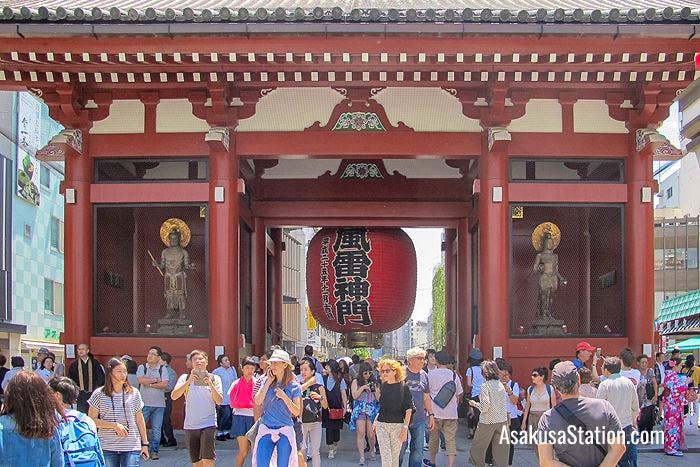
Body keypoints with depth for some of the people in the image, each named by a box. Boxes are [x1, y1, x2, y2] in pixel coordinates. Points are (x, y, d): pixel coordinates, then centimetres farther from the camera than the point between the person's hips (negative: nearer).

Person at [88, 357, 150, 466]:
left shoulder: (134, 393, 4)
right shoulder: (99, 394, -1)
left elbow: (139, 419, 10)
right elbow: (91, 420, -3)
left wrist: (144, 444, 9)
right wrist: (114, 425, -13)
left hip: (131, 447, 0)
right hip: (107, 448, 0)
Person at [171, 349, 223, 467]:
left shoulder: (214, 378, 3)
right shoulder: (185, 378, 4)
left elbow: (219, 401, -6)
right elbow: (173, 396, -10)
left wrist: (210, 384, -20)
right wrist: (189, 381, -21)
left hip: (208, 424, -2)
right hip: (190, 426, 2)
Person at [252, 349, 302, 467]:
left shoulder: (294, 386, 0)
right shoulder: (267, 381, 9)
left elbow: (296, 412, -4)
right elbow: (257, 401, -5)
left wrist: (284, 397, -17)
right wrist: (269, 382, -4)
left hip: (284, 431, -2)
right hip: (265, 430, 2)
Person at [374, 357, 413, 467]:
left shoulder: (403, 387, -5)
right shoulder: (383, 387, 8)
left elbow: (409, 410, -5)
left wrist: (405, 428, -11)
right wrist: (376, 422, 14)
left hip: (397, 425, -3)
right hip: (382, 425, 3)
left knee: (395, 457, 6)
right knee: (385, 458, -7)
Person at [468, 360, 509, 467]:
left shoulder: (485, 386, -12)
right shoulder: (500, 384, 6)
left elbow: (485, 407, -18)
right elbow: (505, 399, 11)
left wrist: (474, 404, -1)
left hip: (488, 421, -6)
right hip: (502, 420, 6)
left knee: (478, 447, 11)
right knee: (501, 449, 7)